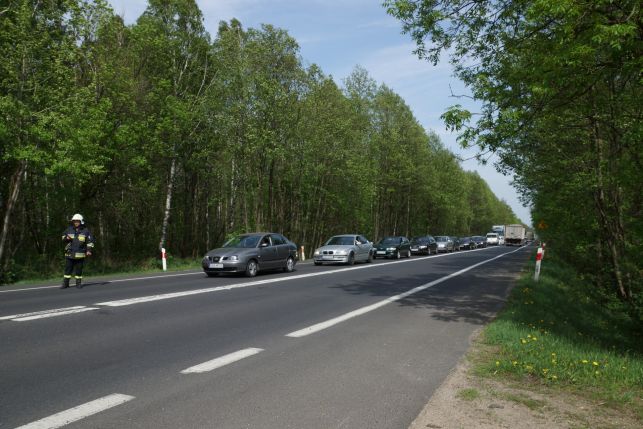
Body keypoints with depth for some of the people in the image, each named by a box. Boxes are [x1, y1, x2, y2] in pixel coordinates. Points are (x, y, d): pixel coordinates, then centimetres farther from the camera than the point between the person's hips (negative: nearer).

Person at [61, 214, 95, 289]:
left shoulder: (85, 231, 2)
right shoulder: (69, 230, 7)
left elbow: (90, 241, 6)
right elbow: (63, 237, 19)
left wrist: (89, 250, -4)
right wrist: (66, 238, -5)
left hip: (80, 254, -2)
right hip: (69, 254, 2)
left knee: (79, 269, 3)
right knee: (68, 269, 2)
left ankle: (78, 283, 14)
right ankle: (65, 283, 10)